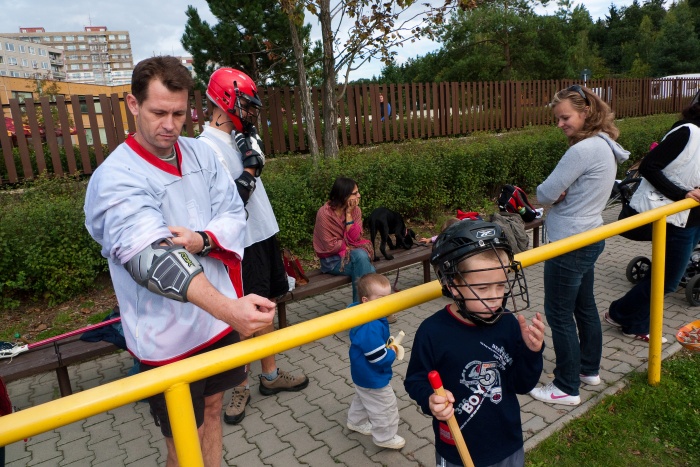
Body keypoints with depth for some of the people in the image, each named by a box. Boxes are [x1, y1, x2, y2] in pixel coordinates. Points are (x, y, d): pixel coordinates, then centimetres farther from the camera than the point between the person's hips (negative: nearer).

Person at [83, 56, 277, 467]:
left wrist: (201, 240, -23)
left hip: (220, 317, 6)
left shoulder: (201, 154, 3)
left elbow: (235, 214, 0)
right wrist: (228, 308, -48)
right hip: (169, 336, -5)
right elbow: (153, 256, -34)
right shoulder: (115, 179, -18)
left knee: (213, 409, 22)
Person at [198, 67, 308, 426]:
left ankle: (270, 376, 33)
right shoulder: (208, 146, -17)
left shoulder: (243, 137, 8)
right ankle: (239, 387, 24)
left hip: (264, 234, 8)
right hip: (242, 245, -8)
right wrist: (250, 166, -20)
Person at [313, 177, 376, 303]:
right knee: (360, 257, -29)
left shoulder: (355, 210, -2)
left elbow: (355, 239, -12)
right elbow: (330, 246, -17)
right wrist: (349, 248, -9)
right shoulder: (325, 213, -16)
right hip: (333, 260, -4)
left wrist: (349, 214, -16)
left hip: (352, 254, 4)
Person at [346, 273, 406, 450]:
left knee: (362, 398, 33)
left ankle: (356, 422, 54)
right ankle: (385, 437, 32)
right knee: (385, 408, 12)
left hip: (362, 374, 10)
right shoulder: (371, 328, -39)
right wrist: (393, 352, -15)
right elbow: (380, 359, -33)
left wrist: (389, 344, -4)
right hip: (373, 379, -10)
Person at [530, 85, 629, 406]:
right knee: (584, 306, 22)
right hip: (590, 238, 10)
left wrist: (553, 194, 0)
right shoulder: (605, 146, 9)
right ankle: (589, 369, 39)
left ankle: (567, 388, 15)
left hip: (570, 244, -10)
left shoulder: (583, 150, -23)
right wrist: (561, 193, -9)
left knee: (559, 314, 2)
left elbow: (544, 194, -21)